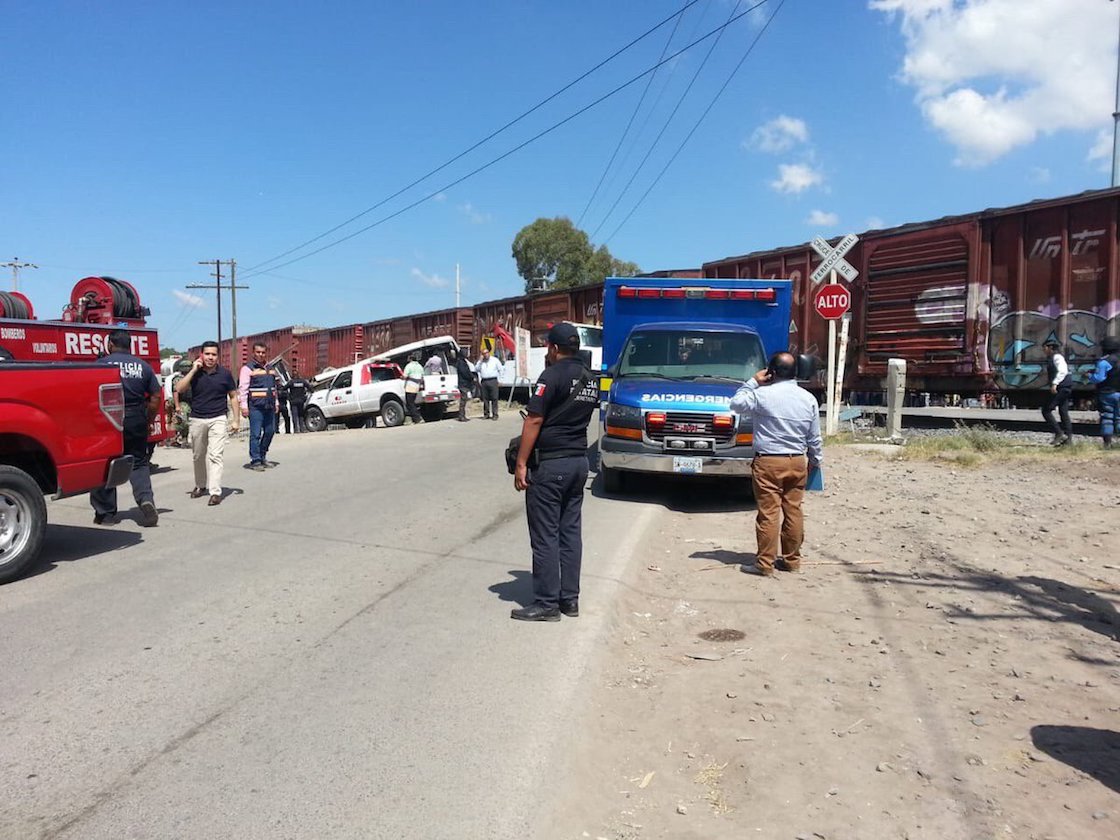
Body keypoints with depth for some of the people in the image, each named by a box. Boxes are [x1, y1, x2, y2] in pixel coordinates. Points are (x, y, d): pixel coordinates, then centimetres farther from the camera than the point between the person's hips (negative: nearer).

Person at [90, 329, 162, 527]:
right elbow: (156, 396, 5)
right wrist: (147, 420, 13)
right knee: (139, 463, 12)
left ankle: (106, 513, 15)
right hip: (136, 422, 3)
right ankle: (146, 499, -12)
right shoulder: (143, 366, 6)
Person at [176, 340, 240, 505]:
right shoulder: (194, 373, 3)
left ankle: (215, 492, -14)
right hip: (197, 420, 3)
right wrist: (193, 370, -13)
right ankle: (200, 486, 33)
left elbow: (233, 397, 7)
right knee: (198, 456, 15)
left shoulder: (225, 374, 0)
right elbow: (179, 389, -10)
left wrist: (235, 420, 1)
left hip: (218, 419, -3)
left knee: (215, 456, -12)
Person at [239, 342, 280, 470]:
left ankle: (262, 457, 23)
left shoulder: (270, 368, 18)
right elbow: (243, 388, -8)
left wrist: (276, 403, 20)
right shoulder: (248, 368, -3)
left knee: (270, 431, 9)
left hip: (269, 407, 7)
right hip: (255, 407, -7)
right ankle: (255, 461, -1)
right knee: (255, 434, -6)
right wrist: (244, 406, -13)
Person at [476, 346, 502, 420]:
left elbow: (500, 370, 9)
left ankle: (495, 414, -5)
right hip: (484, 382, 3)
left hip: (493, 381, -3)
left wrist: (499, 379, 3)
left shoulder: (495, 360, 8)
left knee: (494, 398, -7)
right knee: (485, 399, 3)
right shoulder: (481, 361, 15)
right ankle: (486, 414, 10)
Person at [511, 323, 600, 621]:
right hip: (579, 461, 8)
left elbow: (534, 420, -16)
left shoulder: (552, 375, -12)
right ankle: (569, 599, 17)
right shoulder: (590, 379, 11)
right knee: (570, 532, 11)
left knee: (545, 535, -2)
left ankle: (546, 603, 2)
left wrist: (521, 463, -14)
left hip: (550, 463, -8)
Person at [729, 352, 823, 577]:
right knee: (793, 511, 12)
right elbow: (814, 438, 10)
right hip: (797, 462, 5)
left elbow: (736, 404, 6)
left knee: (768, 513, -2)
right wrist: (815, 461, 23)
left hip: (768, 463, -5)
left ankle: (764, 564, 1)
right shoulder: (808, 398, 4)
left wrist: (753, 382, 9)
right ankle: (792, 560, 21)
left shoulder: (762, 395, -11)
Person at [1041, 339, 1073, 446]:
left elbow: (1062, 371, -23)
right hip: (1064, 388, 10)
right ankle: (1068, 438, 11)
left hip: (1062, 388, -10)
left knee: (1046, 410, -8)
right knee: (1063, 412, 10)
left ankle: (1059, 434, -10)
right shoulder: (1051, 358, 18)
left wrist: (1055, 383, -30)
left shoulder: (1056, 357, -11)